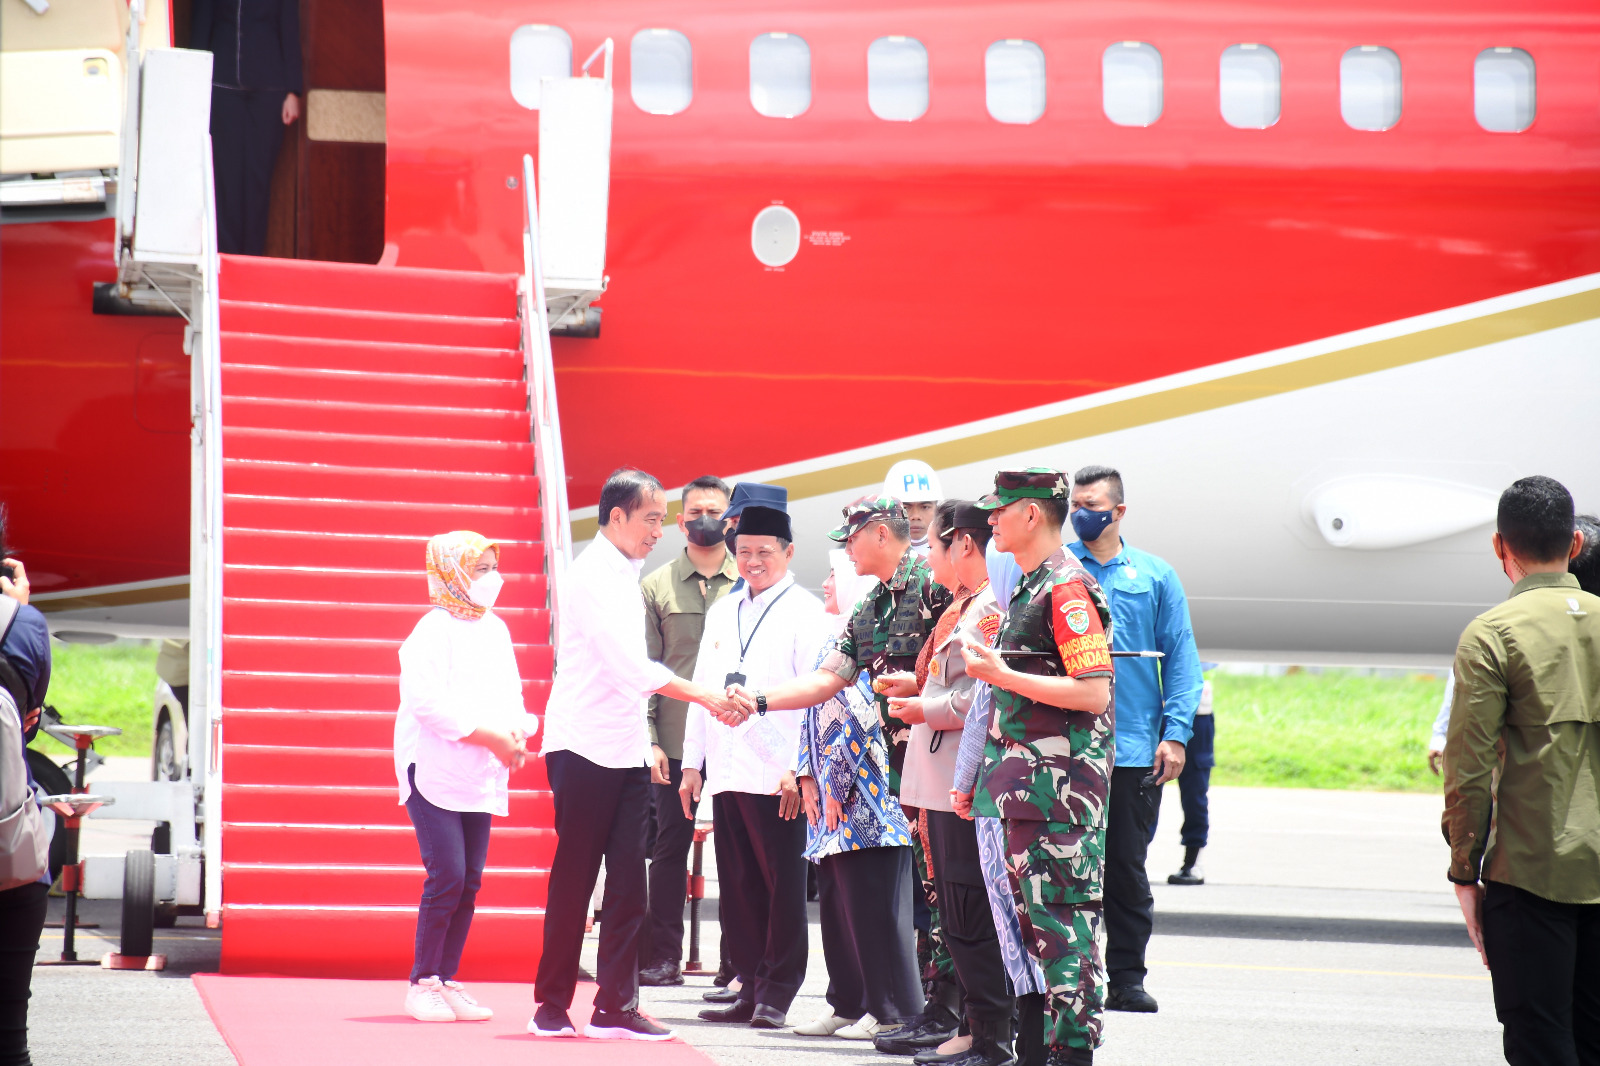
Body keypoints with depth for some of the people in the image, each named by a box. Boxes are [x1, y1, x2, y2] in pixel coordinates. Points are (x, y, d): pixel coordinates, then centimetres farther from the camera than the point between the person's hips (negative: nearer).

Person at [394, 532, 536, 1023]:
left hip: (480, 777, 7)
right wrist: (491, 738, -20)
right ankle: (422, 983, -3)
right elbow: (428, 702, -20)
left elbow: (509, 694, 17)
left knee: (469, 880, 5)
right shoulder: (434, 630, -11)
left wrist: (517, 734, -5)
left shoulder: (495, 629, 13)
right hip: (435, 770, -7)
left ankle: (446, 980, 12)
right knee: (447, 876, -12)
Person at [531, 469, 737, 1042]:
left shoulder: (626, 577, 15)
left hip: (625, 753, 8)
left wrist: (645, 742, 17)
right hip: (584, 746, -8)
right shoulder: (592, 575, -12)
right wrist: (703, 696, -22)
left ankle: (616, 1006, 0)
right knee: (574, 877, -3)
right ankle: (552, 1006, 5)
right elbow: (630, 665, -20)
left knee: (627, 879, 1)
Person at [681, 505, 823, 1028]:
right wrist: (692, 763, 15)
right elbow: (701, 687, 22)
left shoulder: (806, 612, -2)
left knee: (782, 887, -3)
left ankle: (776, 996, 2)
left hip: (777, 774, -6)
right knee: (738, 887, 7)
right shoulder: (722, 613, 19)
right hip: (726, 770, 6)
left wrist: (799, 769, -16)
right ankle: (750, 989, 13)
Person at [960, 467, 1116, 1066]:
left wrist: (1003, 677, -19)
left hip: (1059, 785, -10)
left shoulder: (1068, 588, -14)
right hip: (1024, 784, 10)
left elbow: (1093, 692, -21)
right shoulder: (1028, 586, 18)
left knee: (1063, 917, -9)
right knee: (1029, 914, 13)